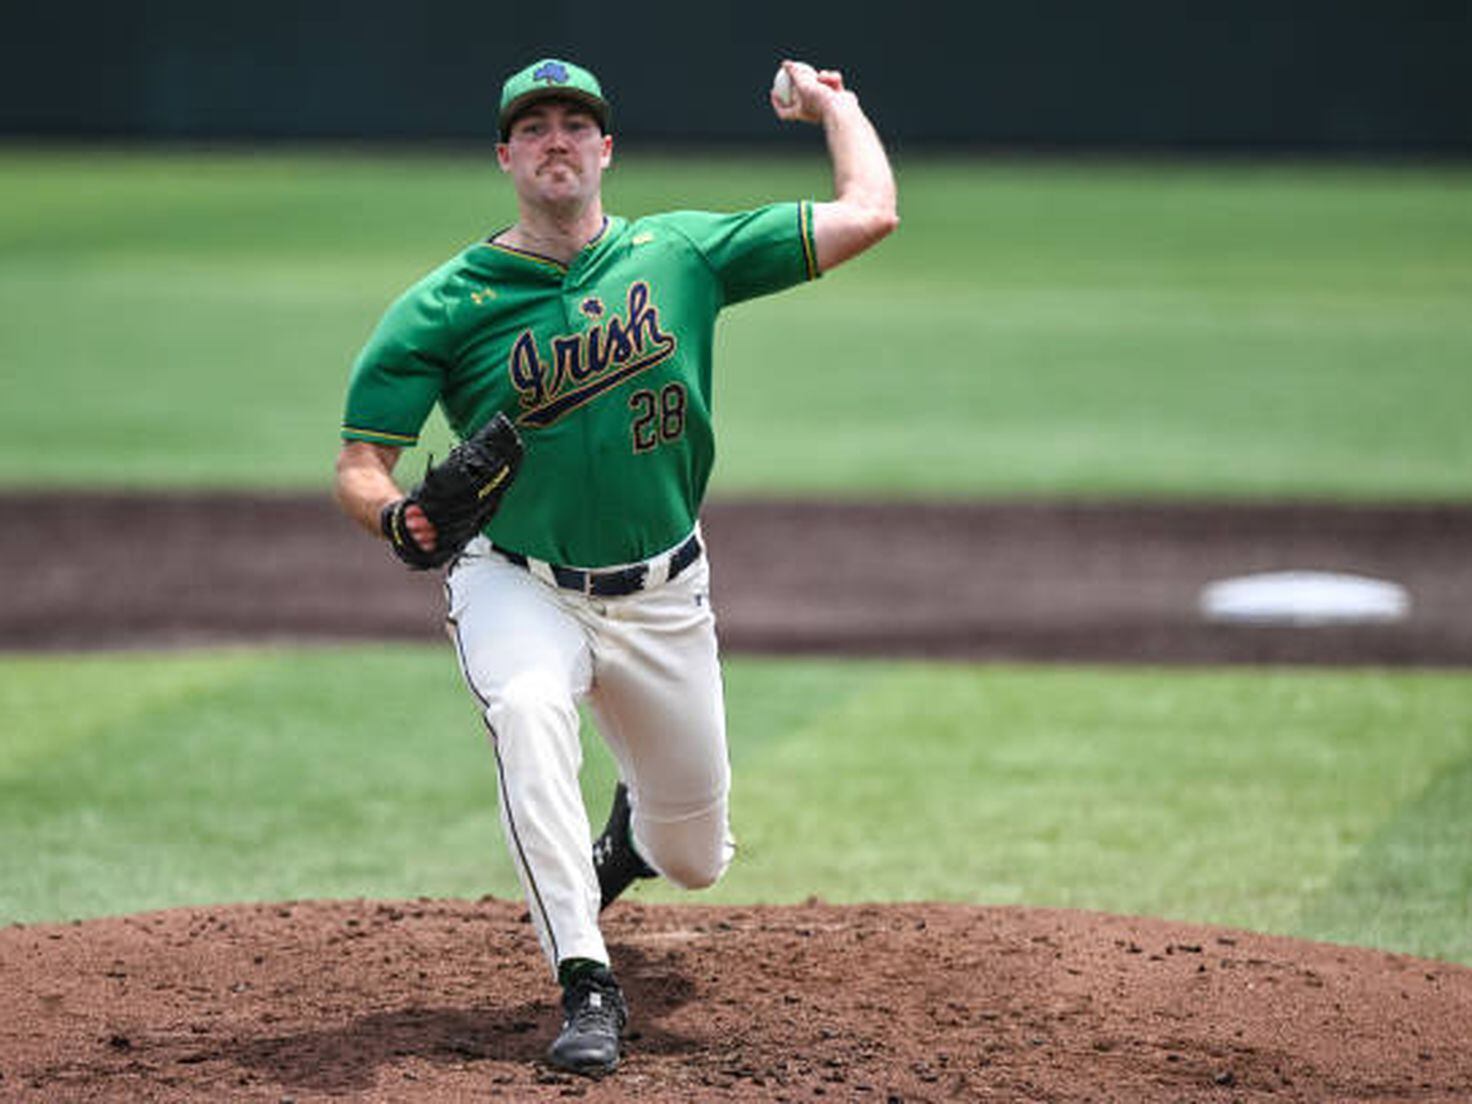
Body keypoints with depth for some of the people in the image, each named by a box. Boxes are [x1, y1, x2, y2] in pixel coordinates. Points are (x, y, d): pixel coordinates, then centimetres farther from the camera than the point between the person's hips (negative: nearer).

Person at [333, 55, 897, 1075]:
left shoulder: (682, 252, -4)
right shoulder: (443, 307, -9)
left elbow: (869, 215, -4)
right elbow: (359, 467, -10)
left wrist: (836, 103, 9)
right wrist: (394, 513, -32)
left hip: (661, 599, 2)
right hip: (515, 583, -2)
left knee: (695, 861, 11)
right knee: (528, 703, -38)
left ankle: (633, 828, 52)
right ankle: (585, 984, -34)